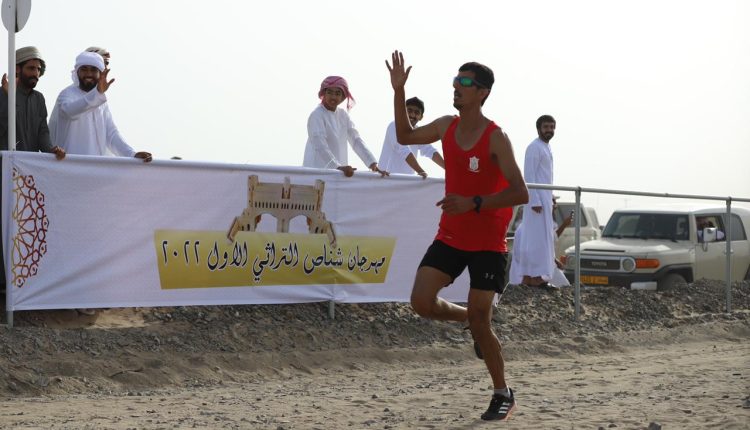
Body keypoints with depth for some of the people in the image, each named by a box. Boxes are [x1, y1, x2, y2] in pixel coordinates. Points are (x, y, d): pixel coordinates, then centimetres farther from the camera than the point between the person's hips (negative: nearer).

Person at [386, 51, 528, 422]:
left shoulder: (496, 139, -17)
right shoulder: (446, 127, 1)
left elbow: (520, 194, -21)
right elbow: (405, 137, 17)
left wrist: (473, 203, -30)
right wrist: (398, 92, 5)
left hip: (487, 244, -5)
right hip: (450, 237, 5)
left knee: (479, 322, -4)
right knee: (422, 301, -11)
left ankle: (503, 395, 15)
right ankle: (470, 320, 21)